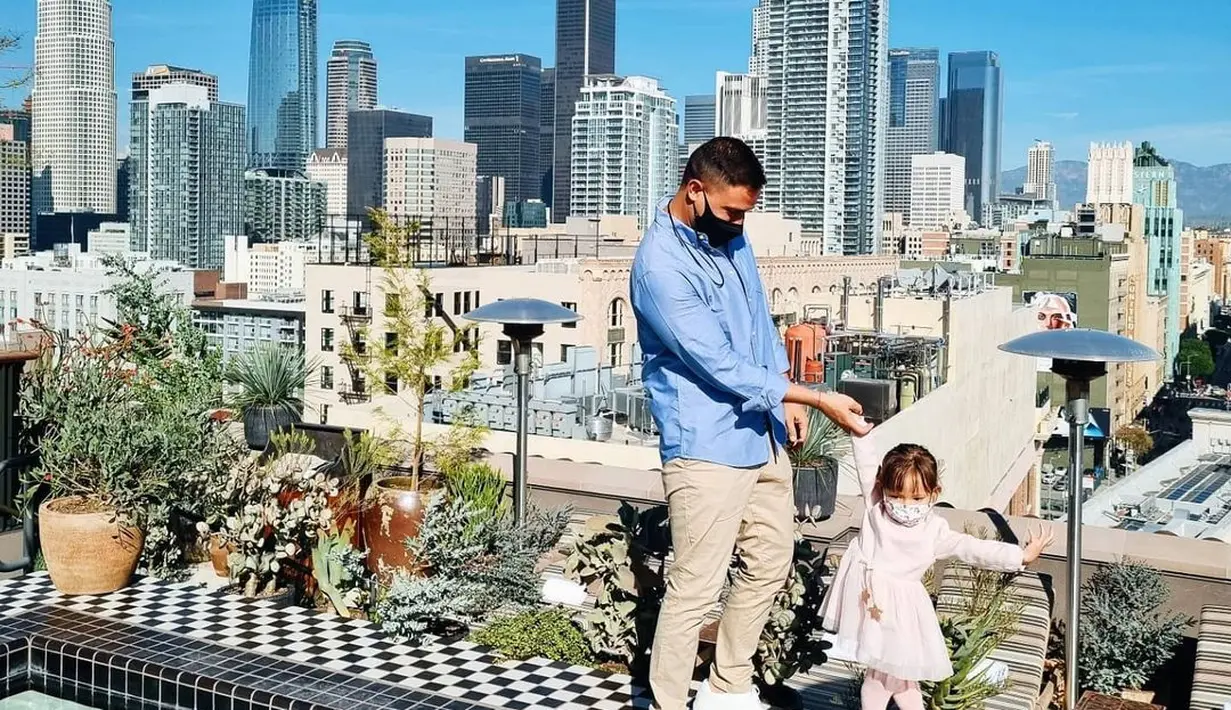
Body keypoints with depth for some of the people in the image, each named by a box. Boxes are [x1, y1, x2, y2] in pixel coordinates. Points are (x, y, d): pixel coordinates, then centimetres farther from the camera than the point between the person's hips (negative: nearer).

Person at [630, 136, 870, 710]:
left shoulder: (728, 235, 5)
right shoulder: (660, 266, -22)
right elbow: (721, 366, -23)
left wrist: (786, 396, 10)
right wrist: (817, 398, -20)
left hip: (763, 435, 9)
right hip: (707, 447, -9)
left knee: (770, 563, 17)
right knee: (694, 588, -5)